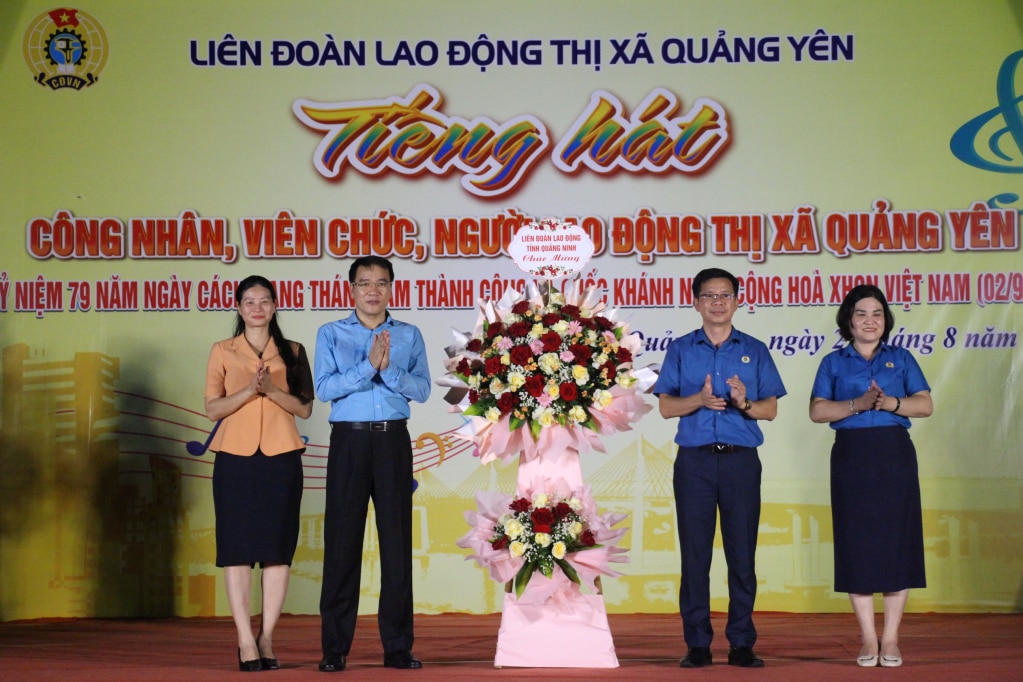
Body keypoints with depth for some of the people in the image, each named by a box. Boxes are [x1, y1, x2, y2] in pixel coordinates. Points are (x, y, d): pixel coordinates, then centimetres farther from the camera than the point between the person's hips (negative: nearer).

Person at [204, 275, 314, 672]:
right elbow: (212, 408, 1)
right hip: (235, 458, -1)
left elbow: (305, 408, 5)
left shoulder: (292, 352, 10)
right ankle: (246, 641, -1)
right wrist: (249, 390, -14)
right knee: (237, 549, -4)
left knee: (278, 549, 0)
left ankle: (266, 638, 8)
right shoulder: (223, 352, 8)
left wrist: (272, 389, -12)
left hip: (281, 459, 1)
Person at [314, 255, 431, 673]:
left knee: (397, 540, 2)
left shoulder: (409, 336, 11)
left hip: (393, 440, 1)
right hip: (349, 440, -1)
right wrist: (367, 366, -15)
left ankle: (398, 646, 8)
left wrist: (388, 370, -14)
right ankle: (335, 647, 4)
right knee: (342, 541, -1)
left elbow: (422, 390, 0)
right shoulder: (331, 334, 7)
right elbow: (324, 388, -6)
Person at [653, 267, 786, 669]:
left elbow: (771, 409, 7)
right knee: (694, 553, 1)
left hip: (740, 459, 0)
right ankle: (697, 644, 6)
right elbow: (665, 407, 3)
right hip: (694, 460, 0)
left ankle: (741, 644, 7)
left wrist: (745, 404, -14)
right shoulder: (680, 349, 9)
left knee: (742, 554, 0)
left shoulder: (755, 351, 10)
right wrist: (699, 400, -15)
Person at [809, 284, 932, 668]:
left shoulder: (901, 359, 11)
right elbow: (817, 410, -1)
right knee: (857, 543, -1)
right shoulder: (834, 363, 9)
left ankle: (891, 638, 5)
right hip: (851, 457, 0)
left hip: (895, 454, 0)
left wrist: (891, 403, -15)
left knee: (895, 540, -2)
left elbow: (925, 405, 2)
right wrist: (857, 404, -15)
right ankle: (868, 638, 6)